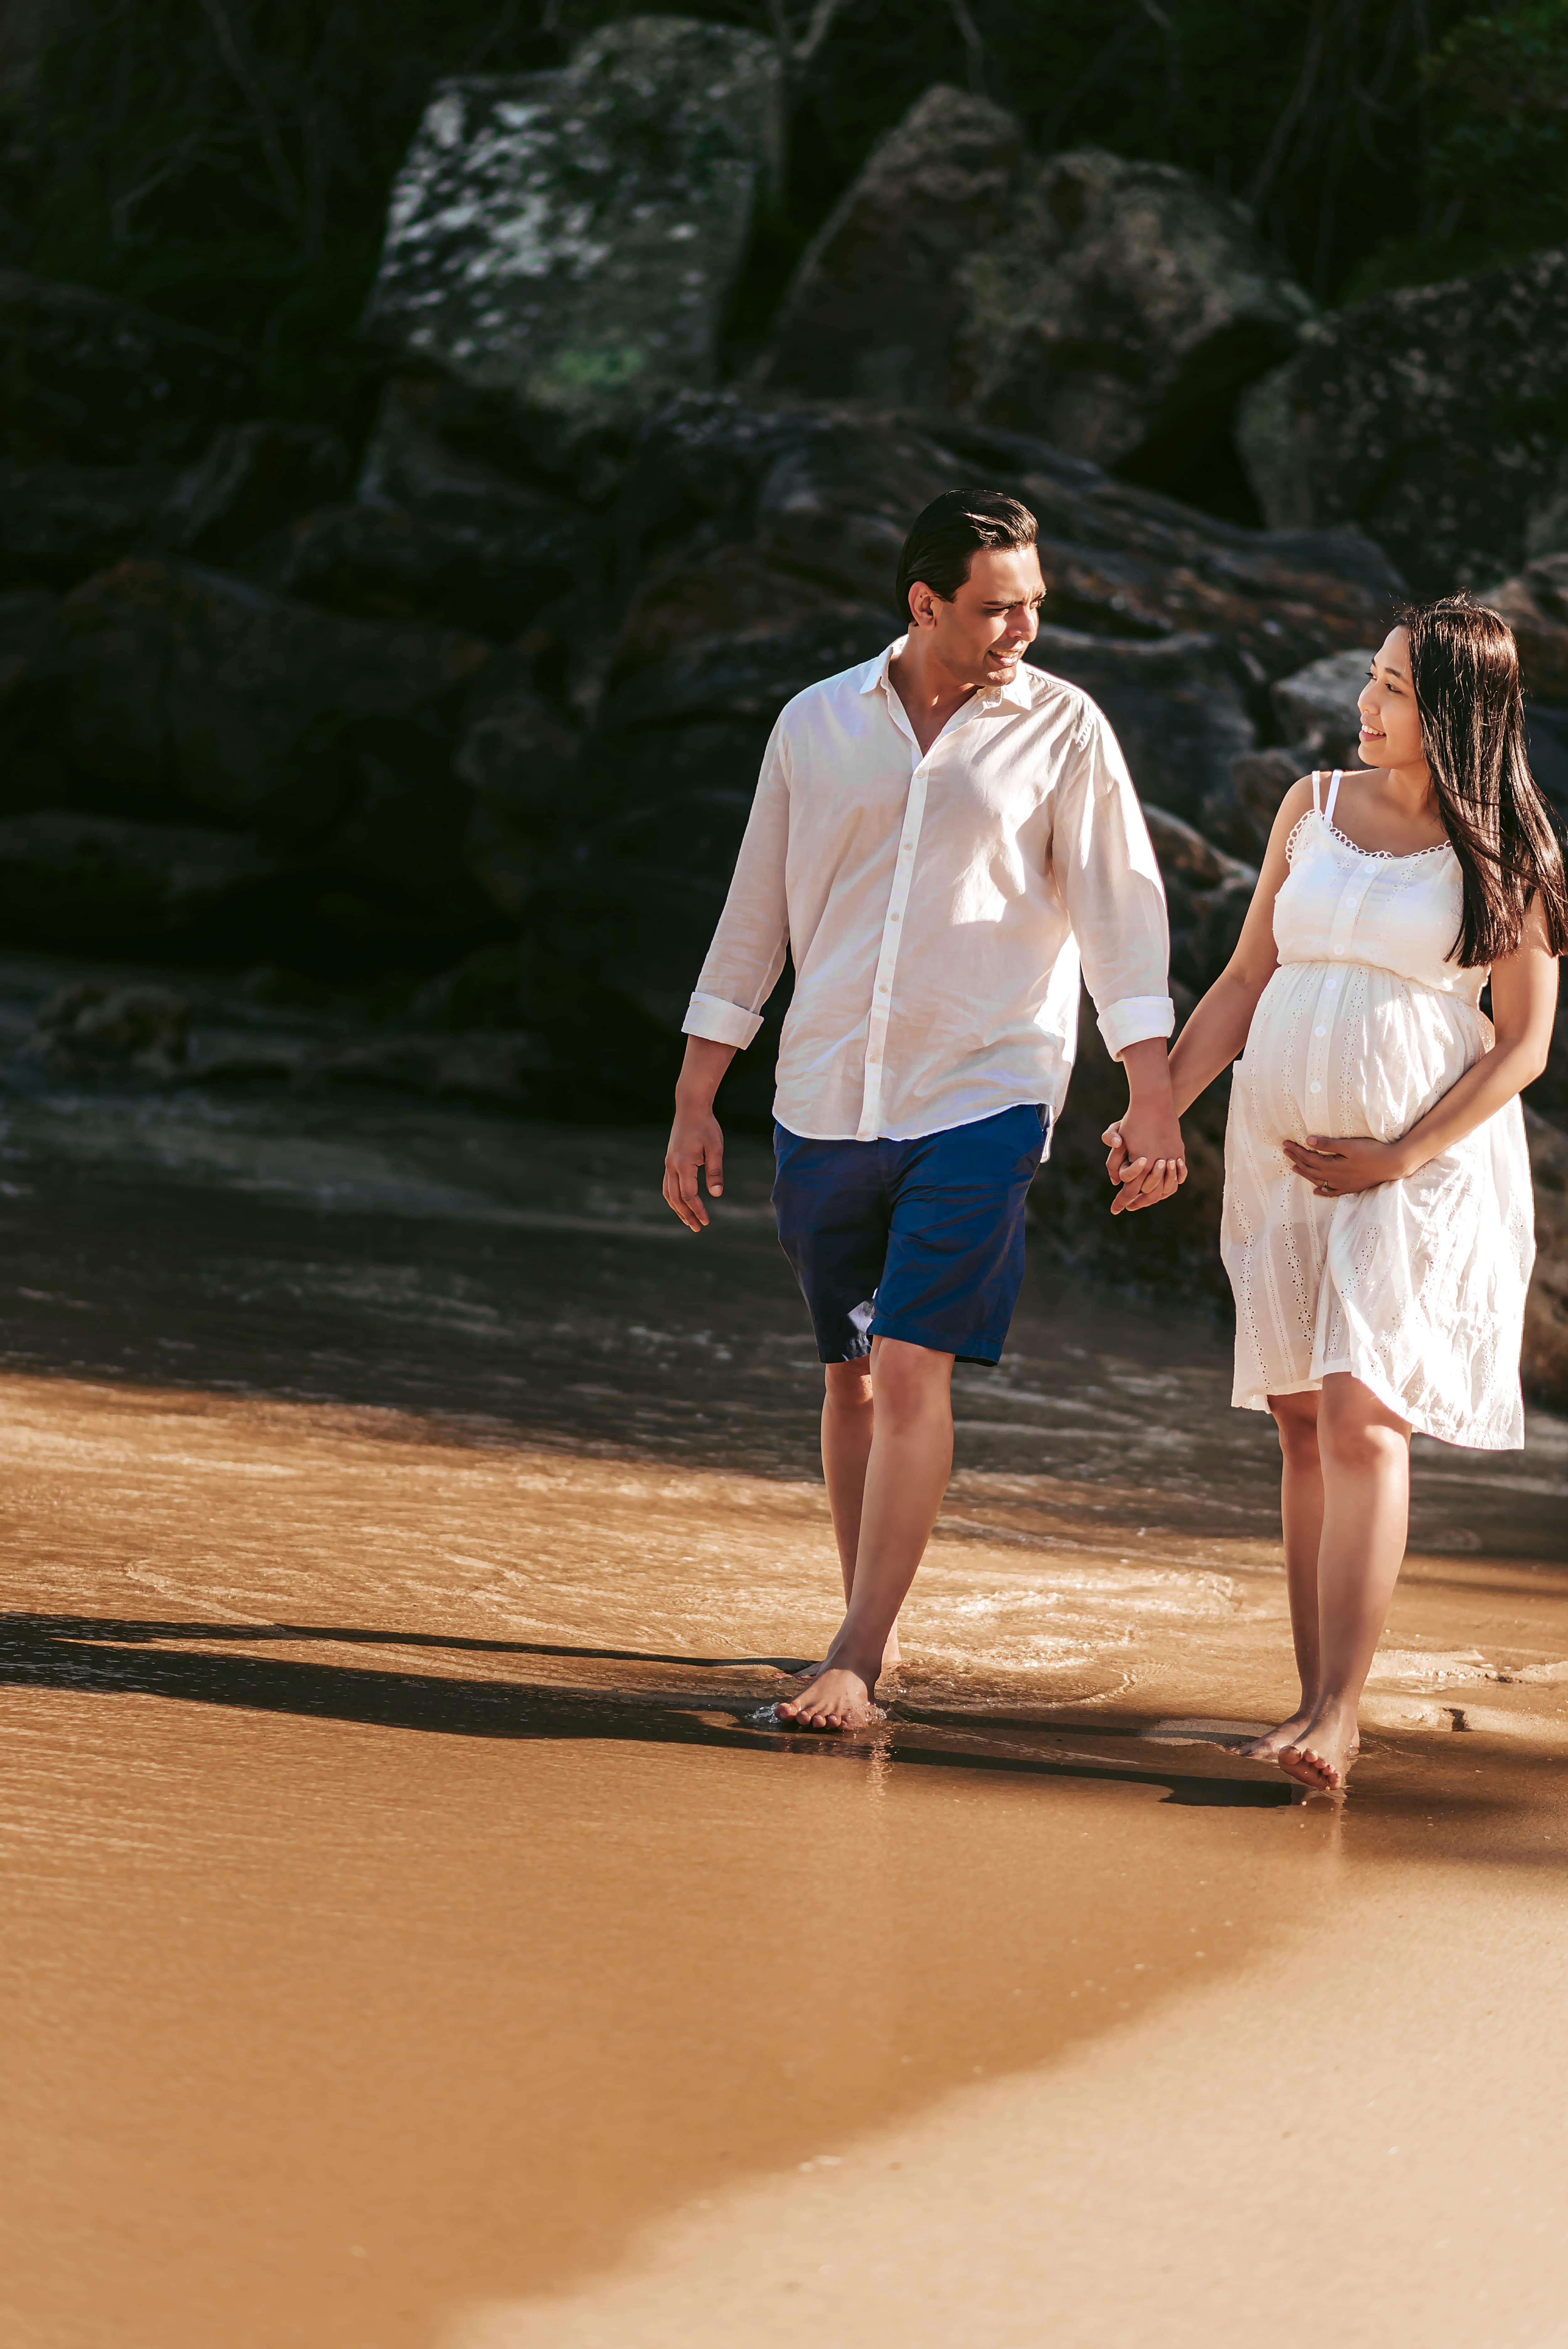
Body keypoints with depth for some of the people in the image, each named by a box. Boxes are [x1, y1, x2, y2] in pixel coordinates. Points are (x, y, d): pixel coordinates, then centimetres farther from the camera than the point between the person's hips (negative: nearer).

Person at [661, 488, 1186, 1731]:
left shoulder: (1063, 730, 1)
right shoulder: (817, 726, 6)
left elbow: (1121, 911, -2)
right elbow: (754, 920, 11)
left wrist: (1154, 1101, -11)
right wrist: (696, 1101, 9)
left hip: (980, 1101, -3)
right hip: (825, 1103, 3)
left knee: (914, 1370, -12)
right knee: (854, 1375, 10)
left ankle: (855, 1661, -10)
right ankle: (876, 1625, 23)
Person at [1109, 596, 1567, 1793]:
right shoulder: (1315, 806, 10)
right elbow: (1246, 982, 14)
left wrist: (1398, 1159, -12)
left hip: (1424, 1165, -5)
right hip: (1282, 1153, 5)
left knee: (1364, 1424, -15)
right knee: (1304, 1428, 5)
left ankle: (1337, 1715, -18)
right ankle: (1316, 1706, 9)